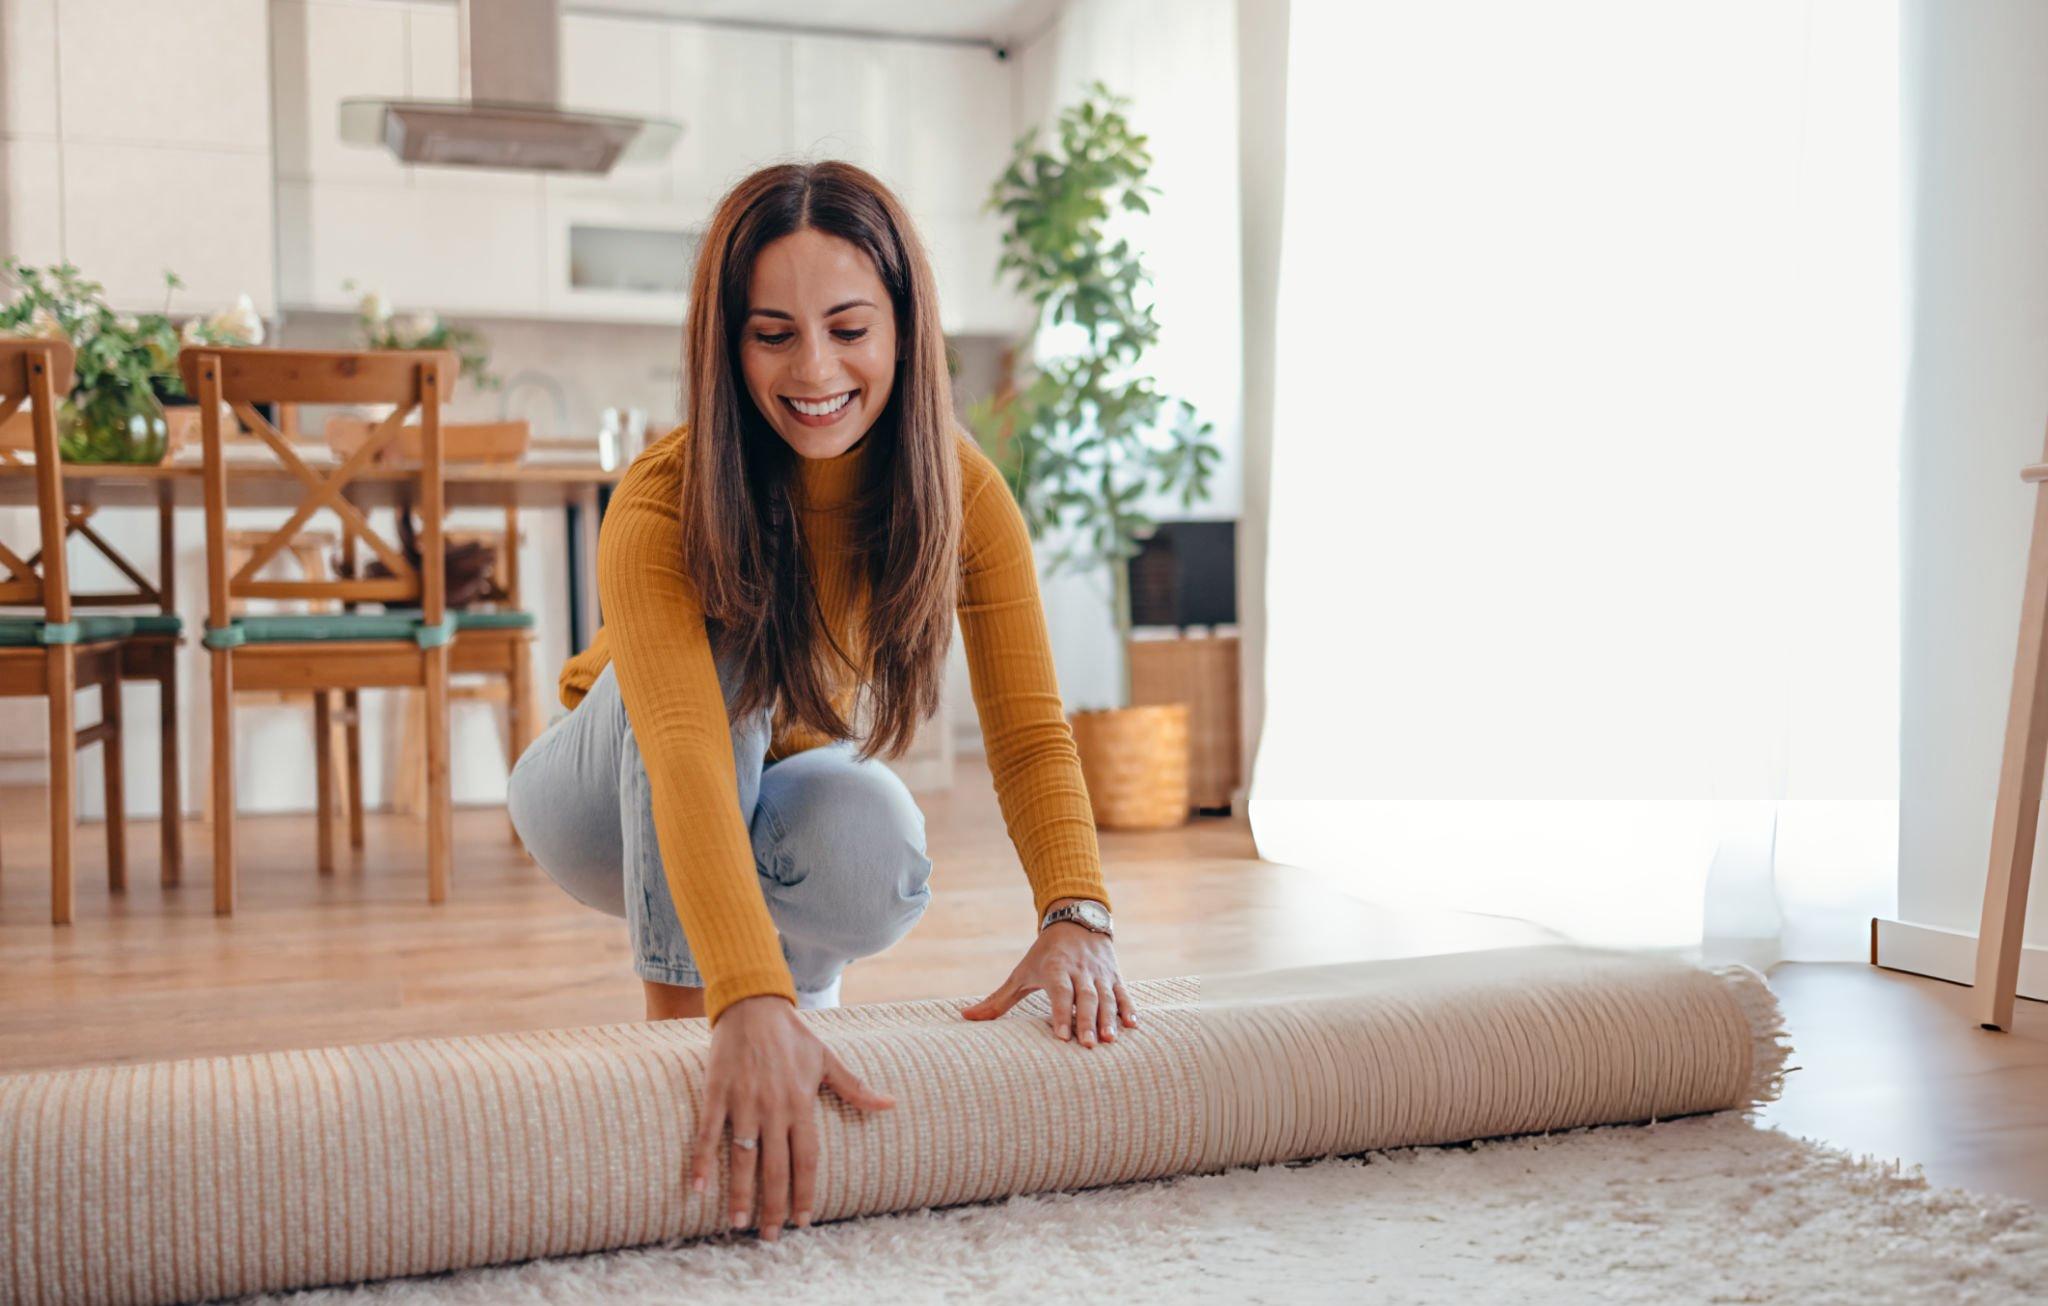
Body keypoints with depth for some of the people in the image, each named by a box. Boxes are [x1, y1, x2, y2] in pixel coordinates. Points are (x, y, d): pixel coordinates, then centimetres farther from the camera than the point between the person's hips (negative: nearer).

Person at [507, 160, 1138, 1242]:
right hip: (616, 804, -2)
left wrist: (1075, 917, -45)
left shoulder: (958, 488, -21)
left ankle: (807, 977, 3)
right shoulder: (663, 504, -32)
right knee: (720, 654, -34)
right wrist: (749, 1005, -61)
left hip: (790, 787, 2)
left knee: (876, 853, -33)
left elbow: (1029, 730, -27)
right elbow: (684, 752, -47)